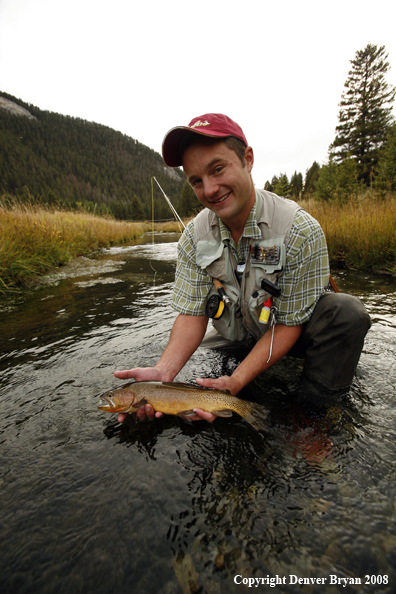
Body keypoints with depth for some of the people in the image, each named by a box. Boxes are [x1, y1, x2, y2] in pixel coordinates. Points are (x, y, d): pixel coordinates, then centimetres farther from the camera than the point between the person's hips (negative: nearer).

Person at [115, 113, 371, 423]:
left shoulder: (301, 230, -24)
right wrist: (163, 371, -32)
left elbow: (289, 324, -22)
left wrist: (236, 381, -32)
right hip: (234, 339, 3)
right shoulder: (194, 236, -13)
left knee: (347, 312, -28)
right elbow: (192, 313, -14)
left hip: (288, 336, -2)